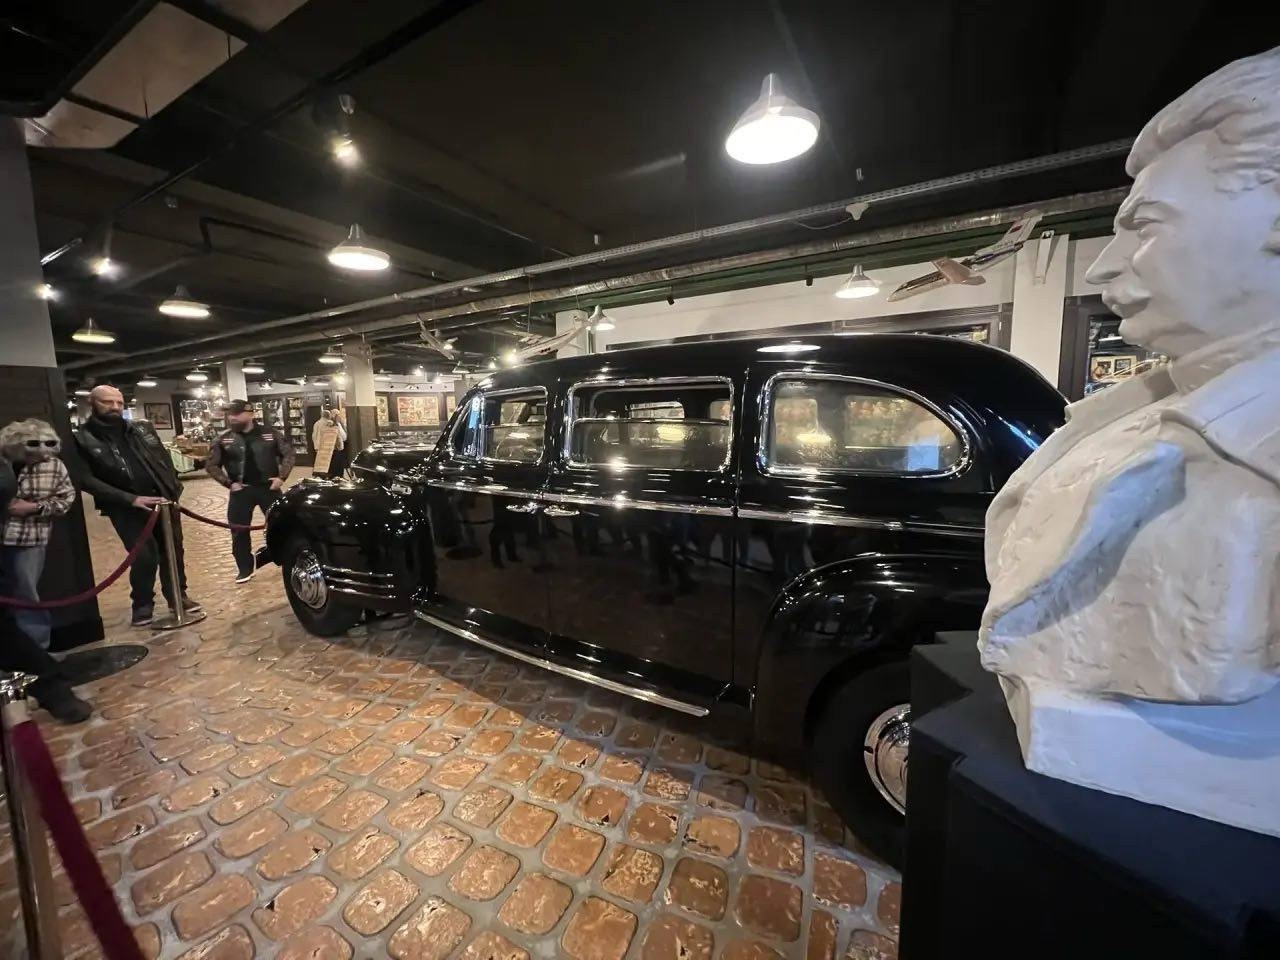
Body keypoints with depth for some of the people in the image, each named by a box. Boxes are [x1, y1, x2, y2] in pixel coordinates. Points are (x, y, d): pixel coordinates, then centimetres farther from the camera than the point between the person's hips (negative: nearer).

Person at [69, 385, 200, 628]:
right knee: (145, 556, -8)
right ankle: (143, 604, 14)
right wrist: (131, 499, -18)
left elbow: (165, 459, 13)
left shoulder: (143, 428, 6)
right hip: (126, 508, -3)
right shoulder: (81, 439, -5)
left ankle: (178, 596, 26)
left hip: (164, 501, 3)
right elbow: (84, 479, -11)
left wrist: (174, 488, -1)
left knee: (173, 551, 10)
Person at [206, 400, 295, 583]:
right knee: (239, 531, 5)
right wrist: (228, 483, -5)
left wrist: (282, 477, -6)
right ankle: (245, 570, 19)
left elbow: (288, 453, 4)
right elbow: (211, 465, 7)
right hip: (240, 490, 1)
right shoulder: (224, 439, 1)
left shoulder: (270, 433, -2)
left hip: (268, 487, -1)